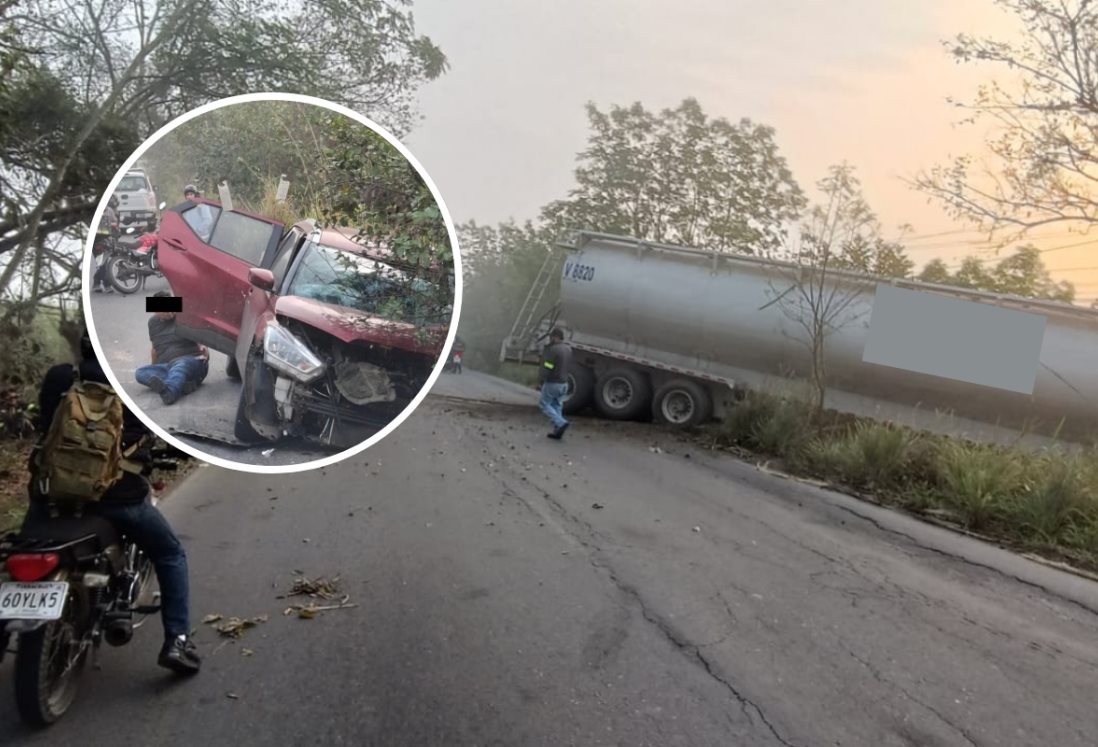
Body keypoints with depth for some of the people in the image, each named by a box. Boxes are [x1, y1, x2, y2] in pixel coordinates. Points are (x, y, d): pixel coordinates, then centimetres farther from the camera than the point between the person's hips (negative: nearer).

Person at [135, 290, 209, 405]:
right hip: (166, 366, 6)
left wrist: (203, 348, -19)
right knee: (140, 373, -23)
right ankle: (183, 385, -44)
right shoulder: (153, 323, 19)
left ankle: (169, 392, -74)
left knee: (179, 366, -40)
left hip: (192, 360, -6)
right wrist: (154, 370, 31)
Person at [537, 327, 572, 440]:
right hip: (563, 383, 8)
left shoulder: (554, 350, -20)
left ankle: (561, 423, -9)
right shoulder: (568, 349, 7)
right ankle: (557, 431, 13)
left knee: (544, 404, 6)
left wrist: (540, 381, -14)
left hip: (552, 383, -8)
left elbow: (547, 367, -22)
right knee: (556, 406, 15)